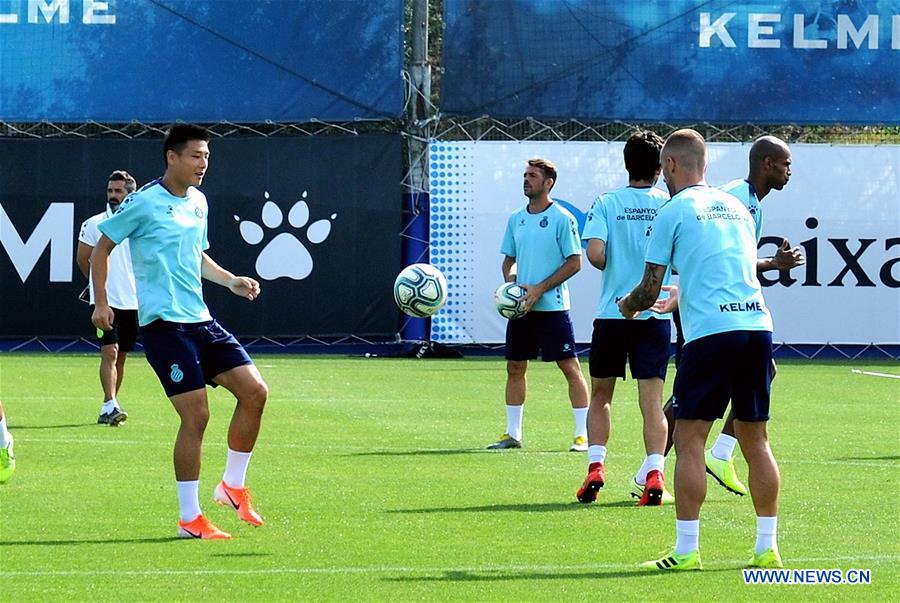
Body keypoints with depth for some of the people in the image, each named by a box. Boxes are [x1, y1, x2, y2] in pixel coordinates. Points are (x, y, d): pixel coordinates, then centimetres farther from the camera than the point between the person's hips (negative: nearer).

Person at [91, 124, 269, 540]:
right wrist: (101, 302, -6)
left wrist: (231, 281, 15)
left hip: (200, 319, 8)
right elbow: (102, 248, 0)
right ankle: (189, 520, -2)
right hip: (163, 323, -8)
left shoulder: (198, 202, 13)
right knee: (196, 415, -11)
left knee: (254, 391, -2)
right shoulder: (144, 203, -8)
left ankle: (232, 487, 15)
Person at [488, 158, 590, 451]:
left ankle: (583, 435, -2)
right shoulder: (516, 219, 11)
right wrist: (510, 281, -2)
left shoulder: (562, 219, -8)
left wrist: (540, 289, -15)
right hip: (520, 307, 7)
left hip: (552, 307, -7)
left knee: (570, 367, -5)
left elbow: (574, 262, -10)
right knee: (515, 367, 10)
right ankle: (513, 434, 19)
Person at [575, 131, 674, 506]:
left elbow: (595, 252, -15)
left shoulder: (607, 204, -2)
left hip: (612, 310, 0)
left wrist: (615, 268, 6)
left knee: (600, 395, 14)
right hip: (655, 313, 0)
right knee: (651, 398, 0)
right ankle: (654, 473, -13)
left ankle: (595, 467, 2)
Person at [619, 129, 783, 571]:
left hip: (711, 332, -6)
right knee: (755, 440, 11)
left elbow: (649, 290, 1)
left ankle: (686, 551, -5)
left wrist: (629, 305, 24)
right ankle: (767, 547, 11)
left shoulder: (673, 212, 1)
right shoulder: (736, 207, 19)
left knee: (690, 439, -2)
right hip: (757, 323, 6)